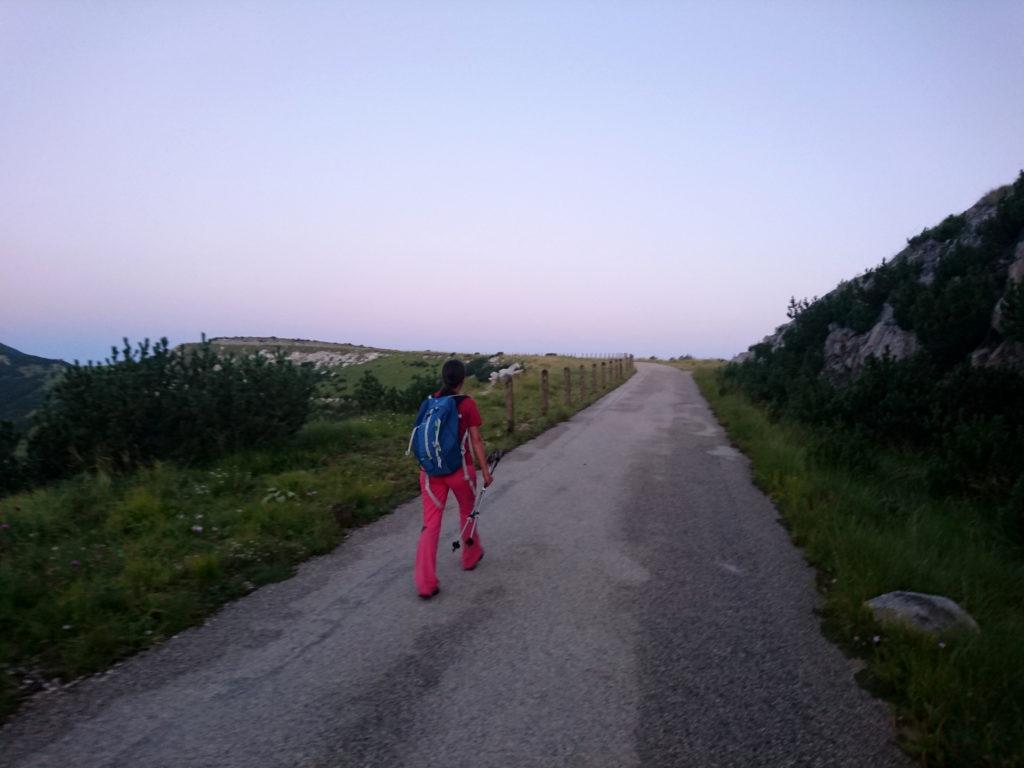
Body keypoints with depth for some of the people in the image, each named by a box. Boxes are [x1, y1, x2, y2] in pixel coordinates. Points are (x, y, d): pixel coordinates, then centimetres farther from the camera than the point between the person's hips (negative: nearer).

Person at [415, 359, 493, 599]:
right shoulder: (468, 404, -10)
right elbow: (476, 440, -9)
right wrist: (485, 471, -2)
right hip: (459, 469, -3)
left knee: (430, 524, 4)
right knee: (467, 512, 23)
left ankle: (425, 584, 0)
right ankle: (470, 557, 43)